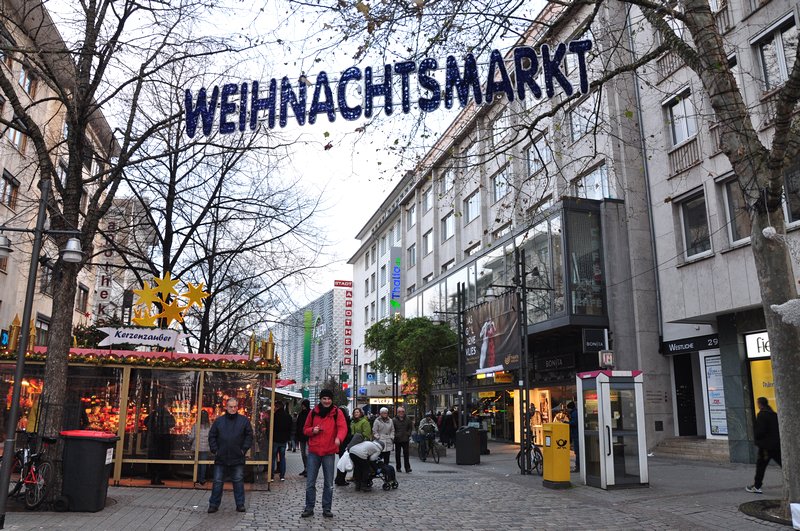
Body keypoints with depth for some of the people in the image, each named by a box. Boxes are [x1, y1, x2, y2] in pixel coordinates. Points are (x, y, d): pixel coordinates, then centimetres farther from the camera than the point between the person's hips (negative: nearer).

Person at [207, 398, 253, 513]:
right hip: (220, 457, 1)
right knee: (218, 482, 6)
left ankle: (240, 504, 16)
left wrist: (244, 449, -4)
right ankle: (214, 504, 17)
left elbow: (249, 435, 4)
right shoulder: (219, 420, 4)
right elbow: (212, 436, 8)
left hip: (238, 458, -1)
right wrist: (214, 450, -1)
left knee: (238, 481, 6)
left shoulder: (244, 420, 2)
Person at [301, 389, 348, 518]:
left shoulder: (337, 413, -2)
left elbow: (342, 427, -15)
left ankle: (327, 509, 19)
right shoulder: (313, 412, 5)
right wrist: (312, 430, -10)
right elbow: (305, 429, 13)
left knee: (329, 483, 7)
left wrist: (339, 438, -37)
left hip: (329, 453, -1)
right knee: (310, 482, 5)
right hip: (314, 451, 2)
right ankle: (309, 508, 17)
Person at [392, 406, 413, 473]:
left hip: (405, 439, 1)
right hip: (397, 439, -1)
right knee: (397, 454, 8)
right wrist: (394, 435, -9)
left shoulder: (407, 419, 4)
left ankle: (407, 468, -1)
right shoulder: (394, 420, -6)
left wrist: (408, 434, 3)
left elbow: (411, 427, 15)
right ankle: (398, 467, 18)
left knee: (406, 454, -2)